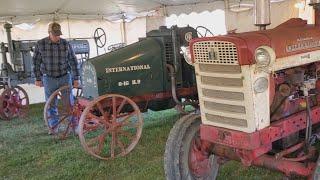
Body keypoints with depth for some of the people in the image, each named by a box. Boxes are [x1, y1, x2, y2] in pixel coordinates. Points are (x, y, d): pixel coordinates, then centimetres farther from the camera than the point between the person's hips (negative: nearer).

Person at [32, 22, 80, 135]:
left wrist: (76, 79, -2)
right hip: (49, 79, 0)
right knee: (50, 104, 8)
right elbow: (36, 62, 2)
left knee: (69, 102, 3)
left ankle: (73, 124, 15)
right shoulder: (40, 44, -5)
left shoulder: (66, 44, -4)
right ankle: (53, 127, 21)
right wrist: (38, 78, 2)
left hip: (65, 77, 0)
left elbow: (73, 61, 0)